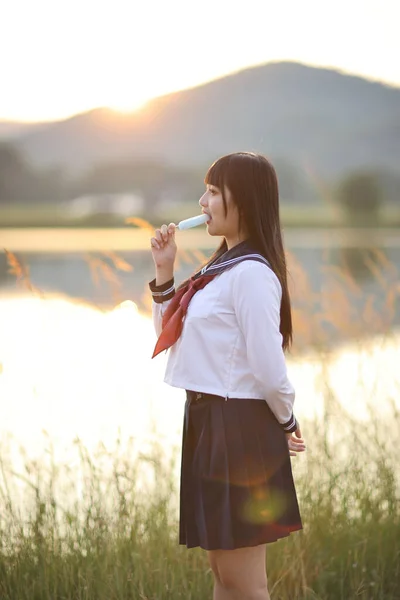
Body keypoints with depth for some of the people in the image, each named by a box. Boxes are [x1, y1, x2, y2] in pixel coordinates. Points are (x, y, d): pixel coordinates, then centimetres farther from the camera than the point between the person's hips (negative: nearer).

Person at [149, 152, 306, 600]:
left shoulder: (251, 273, -18)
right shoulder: (221, 267, 12)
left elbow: (269, 368, -23)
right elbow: (171, 341, 17)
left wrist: (286, 424, -6)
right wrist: (163, 272, 8)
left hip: (239, 425, -10)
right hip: (209, 421, 10)